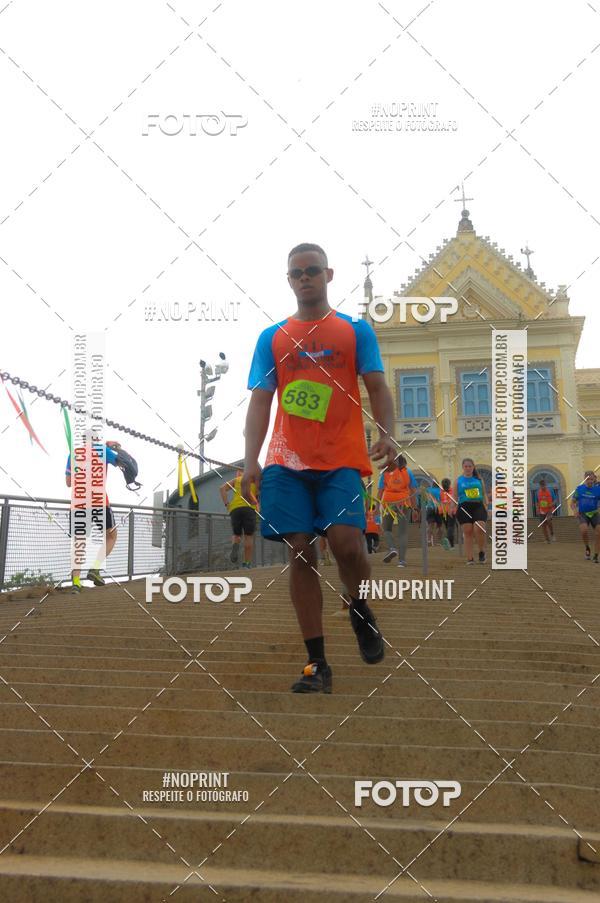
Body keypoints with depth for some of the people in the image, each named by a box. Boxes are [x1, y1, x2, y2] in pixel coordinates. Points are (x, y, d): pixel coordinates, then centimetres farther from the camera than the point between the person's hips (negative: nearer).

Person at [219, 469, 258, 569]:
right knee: (249, 536, 3)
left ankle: (235, 546, -18)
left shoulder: (235, 480, 25)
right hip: (249, 508, -1)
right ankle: (247, 563, -5)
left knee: (236, 535, 16)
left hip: (235, 508, 1)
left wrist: (226, 504, 7)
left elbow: (222, 488, 9)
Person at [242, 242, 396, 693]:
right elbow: (260, 400, 9)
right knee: (300, 553, -2)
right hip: (287, 461, 2)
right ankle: (317, 664, 6)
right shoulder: (271, 337, 14)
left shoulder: (356, 330, 10)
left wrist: (386, 433, -16)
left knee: (345, 540, -19)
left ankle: (361, 610, 15)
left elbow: (377, 387, 3)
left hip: (341, 459, -2)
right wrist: (251, 460, -4)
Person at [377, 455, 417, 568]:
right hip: (404, 503, 1)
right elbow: (413, 491, 5)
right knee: (403, 531, 4)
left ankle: (391, 548, -11)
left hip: (389, 503, -1)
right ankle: (402, 560, -3)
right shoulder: (408, 472, 6)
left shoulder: (385, 473, 3)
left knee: (387, 529, 15)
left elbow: (380, 491, -1)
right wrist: (414, 507, 9)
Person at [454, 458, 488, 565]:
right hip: (465, 507, 0)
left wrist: (486, 504, 4)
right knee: (468, 532, -2)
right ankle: (469, 558, 3)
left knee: (479, 529, -16)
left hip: (478, 506, 0)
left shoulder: (478, 479, 12)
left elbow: (484, 493, 16)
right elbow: (455, 496, 8)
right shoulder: (459, 480, 8)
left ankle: (482, 551, 9)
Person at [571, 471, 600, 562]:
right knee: (584, 530, -27)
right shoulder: (579, 489, -2)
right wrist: (574, 510, -15)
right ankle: (587, 548, 2)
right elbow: (573, 502, 4)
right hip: (583, 514, -1)